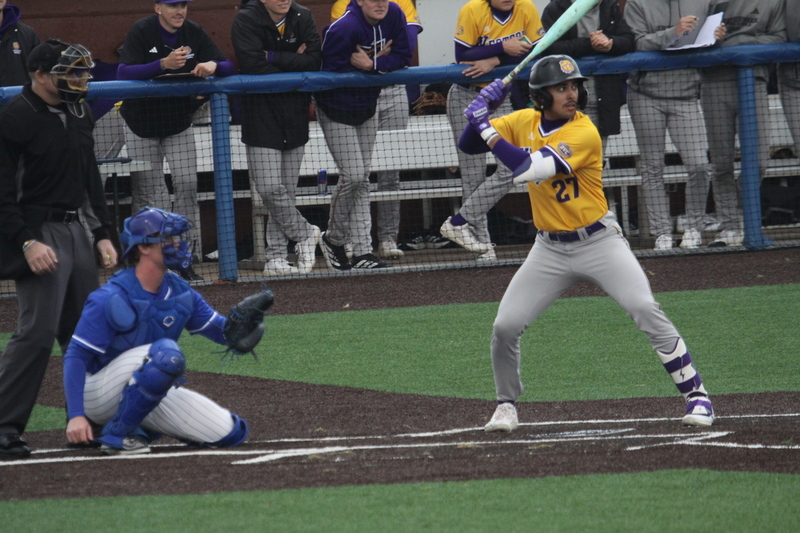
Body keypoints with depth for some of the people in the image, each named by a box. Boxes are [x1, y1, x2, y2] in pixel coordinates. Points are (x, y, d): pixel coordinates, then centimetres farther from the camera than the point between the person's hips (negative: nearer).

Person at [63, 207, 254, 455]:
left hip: (150, 397, 8)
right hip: (98, 395, -8)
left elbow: (222, 331, 6)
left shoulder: (179, 292, 2)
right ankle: (116, 435, -21)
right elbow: (76, 356, -21)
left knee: (230, 433, -4)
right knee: (166, 353, -34)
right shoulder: (111, 299, -19)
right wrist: (76, 415, -32)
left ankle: (141, 427, 13)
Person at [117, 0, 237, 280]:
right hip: (141, 125, -3)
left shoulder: (194, 34, -4)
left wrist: (212, 66, -29)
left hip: (179, 124, 3)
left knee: (187, 184, -7)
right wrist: (163, 64, -39)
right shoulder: (141, 32, -15)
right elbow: (123, 73, -27)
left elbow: (229, 67, -5)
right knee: (147, 191, -4)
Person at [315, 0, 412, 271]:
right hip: (336, 111, -6)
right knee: (353, 176, -10)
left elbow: (403, 56, -9)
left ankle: (362, 252, 9)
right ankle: (333, 239, 12)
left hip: (366, 110, 6)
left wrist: (373, 64, -26)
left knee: (362, 179, 7)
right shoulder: (343, 28, -28)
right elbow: (331, 69, -26)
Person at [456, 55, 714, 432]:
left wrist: (486, 127, -27)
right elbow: (468, 146, 5)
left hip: (599, 241, -5)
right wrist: (480, 114, -15)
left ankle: (696, 394, -8)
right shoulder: (523, 122, -1)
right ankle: (506, 405, 19)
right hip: (550, 249, 5)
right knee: (505, 327, -5)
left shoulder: (584, 133, -20)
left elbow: (529, 169, -30)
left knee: (646, 310, -18)